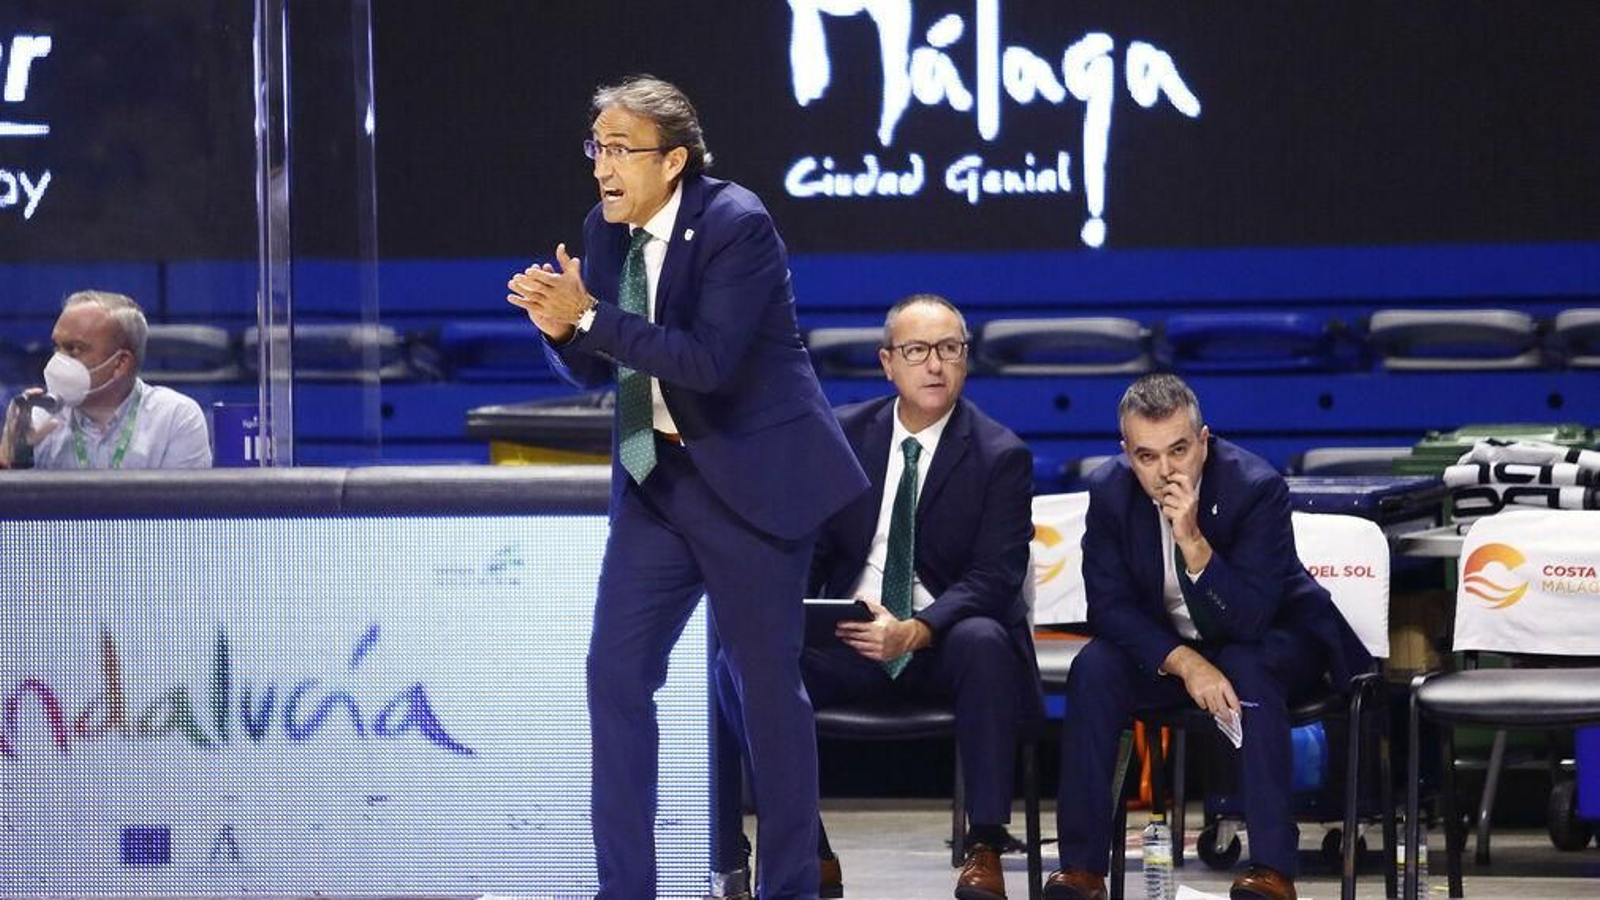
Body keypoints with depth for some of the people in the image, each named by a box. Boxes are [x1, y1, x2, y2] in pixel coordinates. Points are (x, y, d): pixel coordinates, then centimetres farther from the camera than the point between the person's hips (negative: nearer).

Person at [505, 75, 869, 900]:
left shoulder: (736, 225, -17)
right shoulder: (606, 231, 3)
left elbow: (707, 360, -26)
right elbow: (592, 371, 10)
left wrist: (589, 315, -27)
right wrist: (562, 327, -12)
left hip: (750, 478, -6)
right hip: (655, 477, 6)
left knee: (766, 683, 2)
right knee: (615, 675, -1)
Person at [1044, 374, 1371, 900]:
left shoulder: (1257, 487, -26)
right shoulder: (1109, 490, -14)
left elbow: (1251, 618, -31)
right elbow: (1108, 604, -14)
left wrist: (1194, 543, -45)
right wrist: (1184, 663, -29)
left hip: (1269, 641, -3)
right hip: (1161, 644, 3)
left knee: (1249, 670, -36)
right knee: (1093, 670, -24)